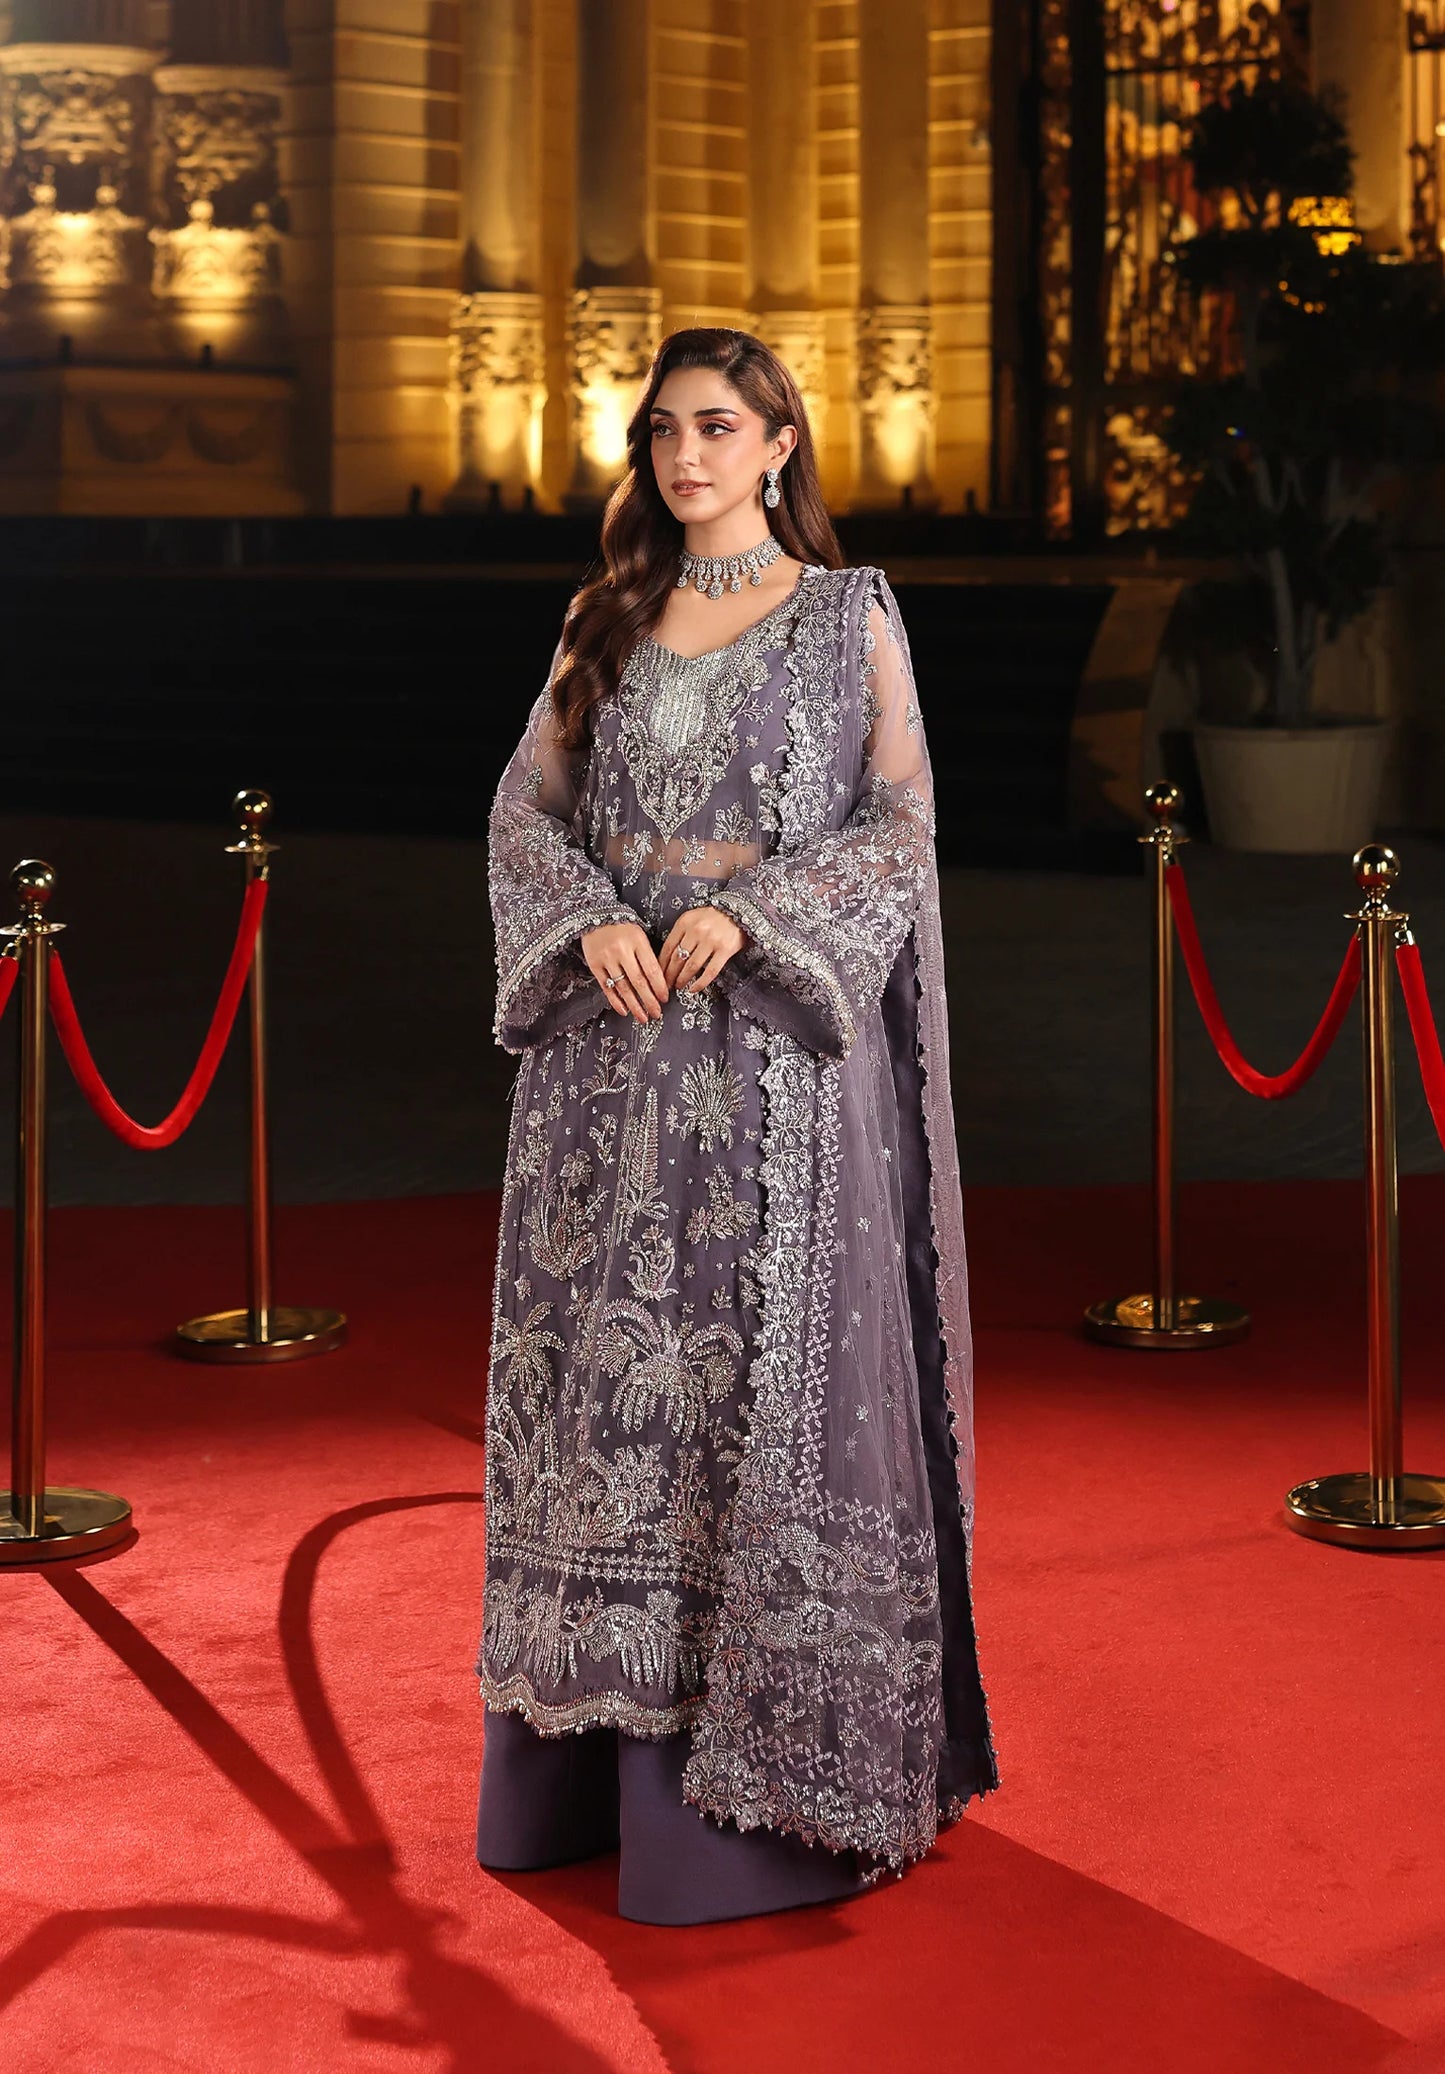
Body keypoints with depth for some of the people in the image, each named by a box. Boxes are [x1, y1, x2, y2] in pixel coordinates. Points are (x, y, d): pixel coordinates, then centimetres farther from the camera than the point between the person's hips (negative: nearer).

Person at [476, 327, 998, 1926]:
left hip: (775, 1047, -4)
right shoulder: (608, 620, 13)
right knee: (608, 1362, 5)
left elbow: (902, 821, -3)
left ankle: (770, 1763, 4)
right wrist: (590, 920, -10)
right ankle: (605, 1743, 15)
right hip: (611, 1046, 4)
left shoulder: (849, 614, 2)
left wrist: (749, 913, -16)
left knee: (769, 1373, -4)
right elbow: (523, 807, 9)